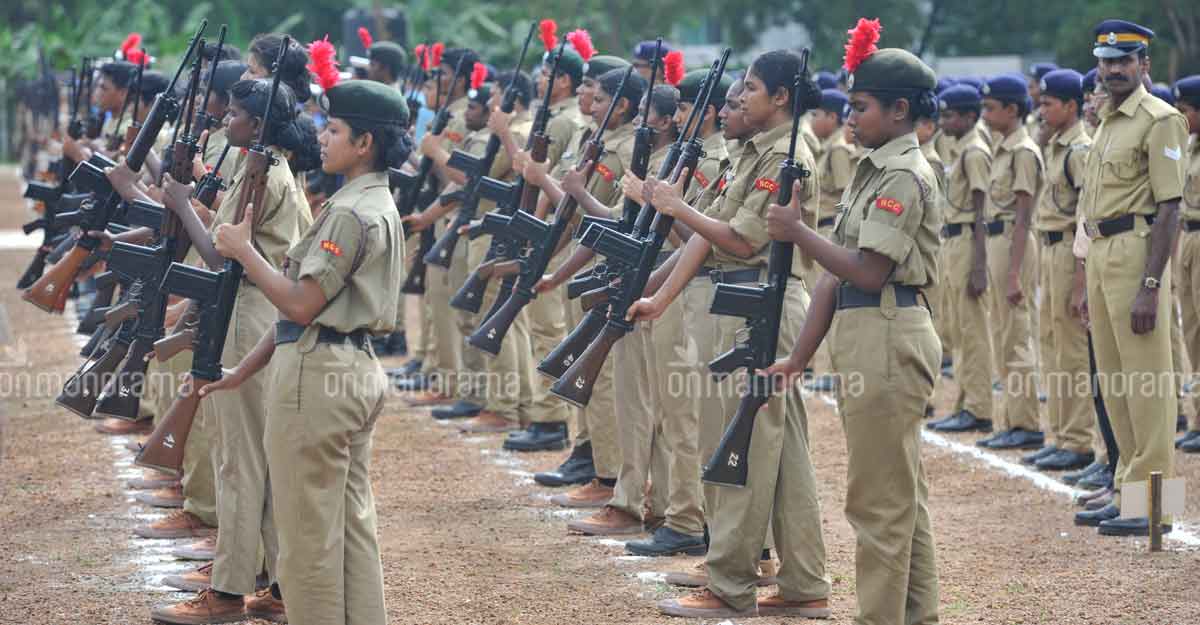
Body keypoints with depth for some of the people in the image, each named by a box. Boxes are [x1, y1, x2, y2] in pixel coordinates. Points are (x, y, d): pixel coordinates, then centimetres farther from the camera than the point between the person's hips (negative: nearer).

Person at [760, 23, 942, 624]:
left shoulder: (904, 177, -13)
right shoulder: (874, 169, 17)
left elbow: (868, 271, -19)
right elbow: (838, 275, 15)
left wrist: (798, 232, -12)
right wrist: (799, 357, 12)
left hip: (888, 341, -10)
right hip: (862, 336, 10)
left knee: (879, 496, -6)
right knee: (902, 491, 14)